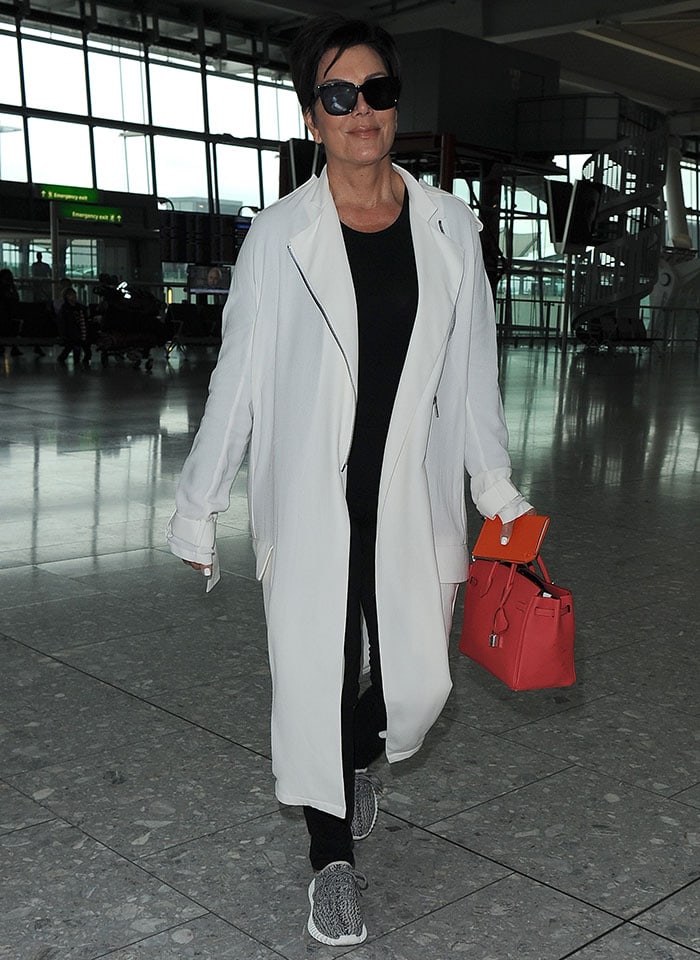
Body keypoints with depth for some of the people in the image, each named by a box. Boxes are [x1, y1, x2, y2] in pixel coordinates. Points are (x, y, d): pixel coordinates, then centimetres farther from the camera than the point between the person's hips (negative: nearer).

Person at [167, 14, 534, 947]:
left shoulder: (449, 225, 3)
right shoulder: (279, 235, -4)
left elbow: (471, 372, 9)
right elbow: (237, 379, 0)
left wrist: (498, 492, 12)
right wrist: (198, 508, 3)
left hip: (415, 502, 2)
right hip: (307, 508, -2)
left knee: (419, 683, 6)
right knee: (314, 682, 6)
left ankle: (359, 758, 44)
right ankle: (332, 857, 31)